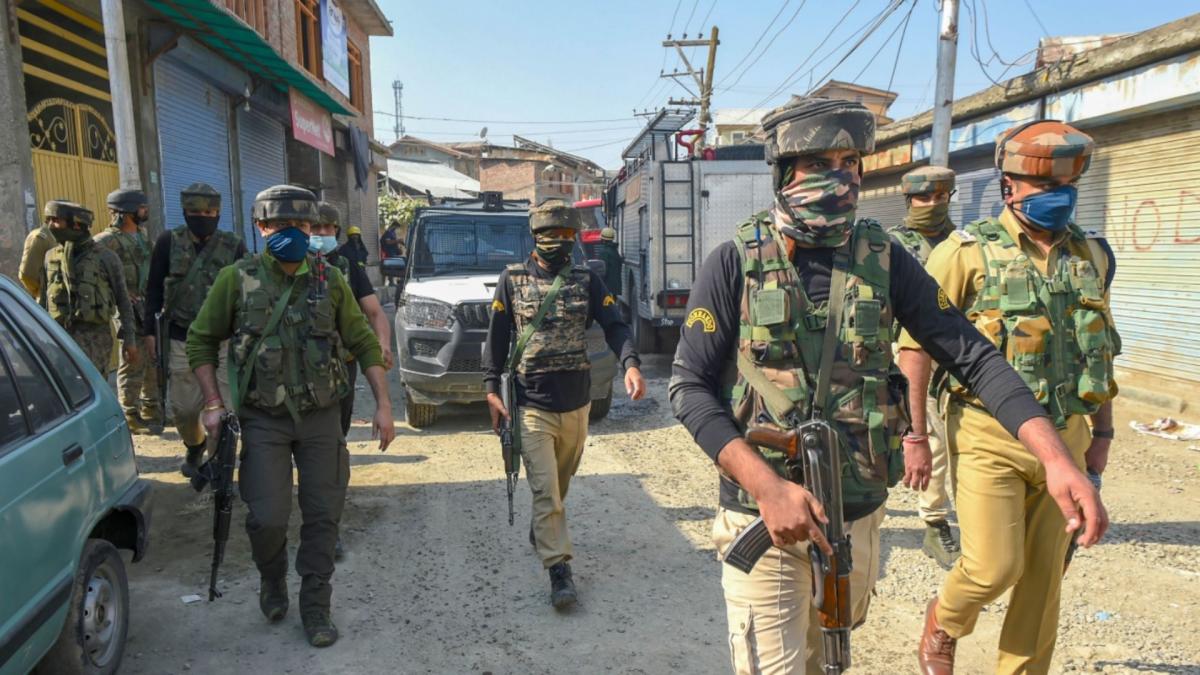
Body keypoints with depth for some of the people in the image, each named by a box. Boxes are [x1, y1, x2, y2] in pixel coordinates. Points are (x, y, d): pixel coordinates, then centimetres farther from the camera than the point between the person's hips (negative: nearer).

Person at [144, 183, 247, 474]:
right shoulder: (169, 242, 2)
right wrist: (150, 331, 4)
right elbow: (154, 289, 8)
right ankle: (194, 446, 39)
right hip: (180, 339, 2)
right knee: (182, 408, 11)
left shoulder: (234, 246, 0)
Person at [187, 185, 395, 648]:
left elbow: (364, 344, 4)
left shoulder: (330, 282, 0)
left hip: (320, 417, 2)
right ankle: (272, 582, 27)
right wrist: (213, 405, -4)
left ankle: (315, 606, 22)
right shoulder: (237, 279, -4)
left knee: (323, 515, 5)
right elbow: (200, 341, 4)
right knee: (267, 517, -5)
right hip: (263, 419, -1)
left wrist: (383, 405, -2)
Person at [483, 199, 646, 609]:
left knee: (561, 483, 19)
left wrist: (630, 364, -23)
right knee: (545, 489, -6)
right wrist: (492, 390, -3)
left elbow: (614, 326, -4)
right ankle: (559, 569, -1)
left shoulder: (587, 281, 4)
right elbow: (497, 337, 3)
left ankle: (540, 530, 45)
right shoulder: (513, 279, 1)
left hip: (576, 404, 3)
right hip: (532, 405, -3)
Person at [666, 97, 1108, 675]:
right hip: (764, 519, -4)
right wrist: (767, 487, -23)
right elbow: (690, 387, -12)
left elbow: (971, 356, -2)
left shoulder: (883, 260, -1)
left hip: (858, 515, 4)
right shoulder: (734, 264, -10)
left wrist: (1056, 457, -15)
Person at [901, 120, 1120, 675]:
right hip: (990, 436, -5)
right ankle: (942, 622, 26)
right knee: (994, 567, -6)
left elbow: (1100, 350, 18)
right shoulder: (967, 253, -8)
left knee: (1044, 574, 11)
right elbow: (915, 344, -9)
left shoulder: (1092, 256, 9)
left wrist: (1102, 430, 17)